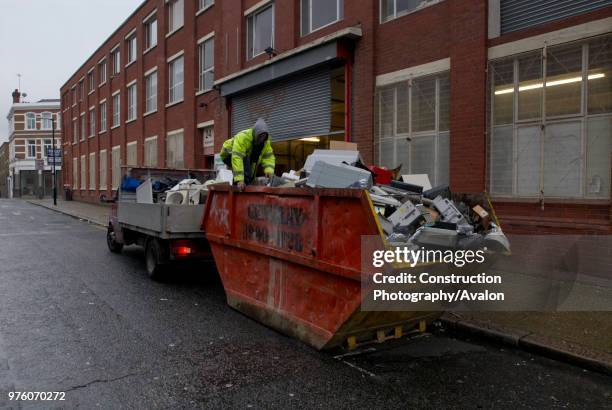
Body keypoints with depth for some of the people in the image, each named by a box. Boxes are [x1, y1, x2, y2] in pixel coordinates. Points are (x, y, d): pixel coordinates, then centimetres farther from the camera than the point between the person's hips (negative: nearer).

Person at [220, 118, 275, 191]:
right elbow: (237, 158, -45)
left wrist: (269, 170, -36)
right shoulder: (242, 137, -38)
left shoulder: (265, 141, -16)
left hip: (247, 158, 7)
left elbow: (268, 156, -14)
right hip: (229, 155, -6)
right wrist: (239, 179, -52)